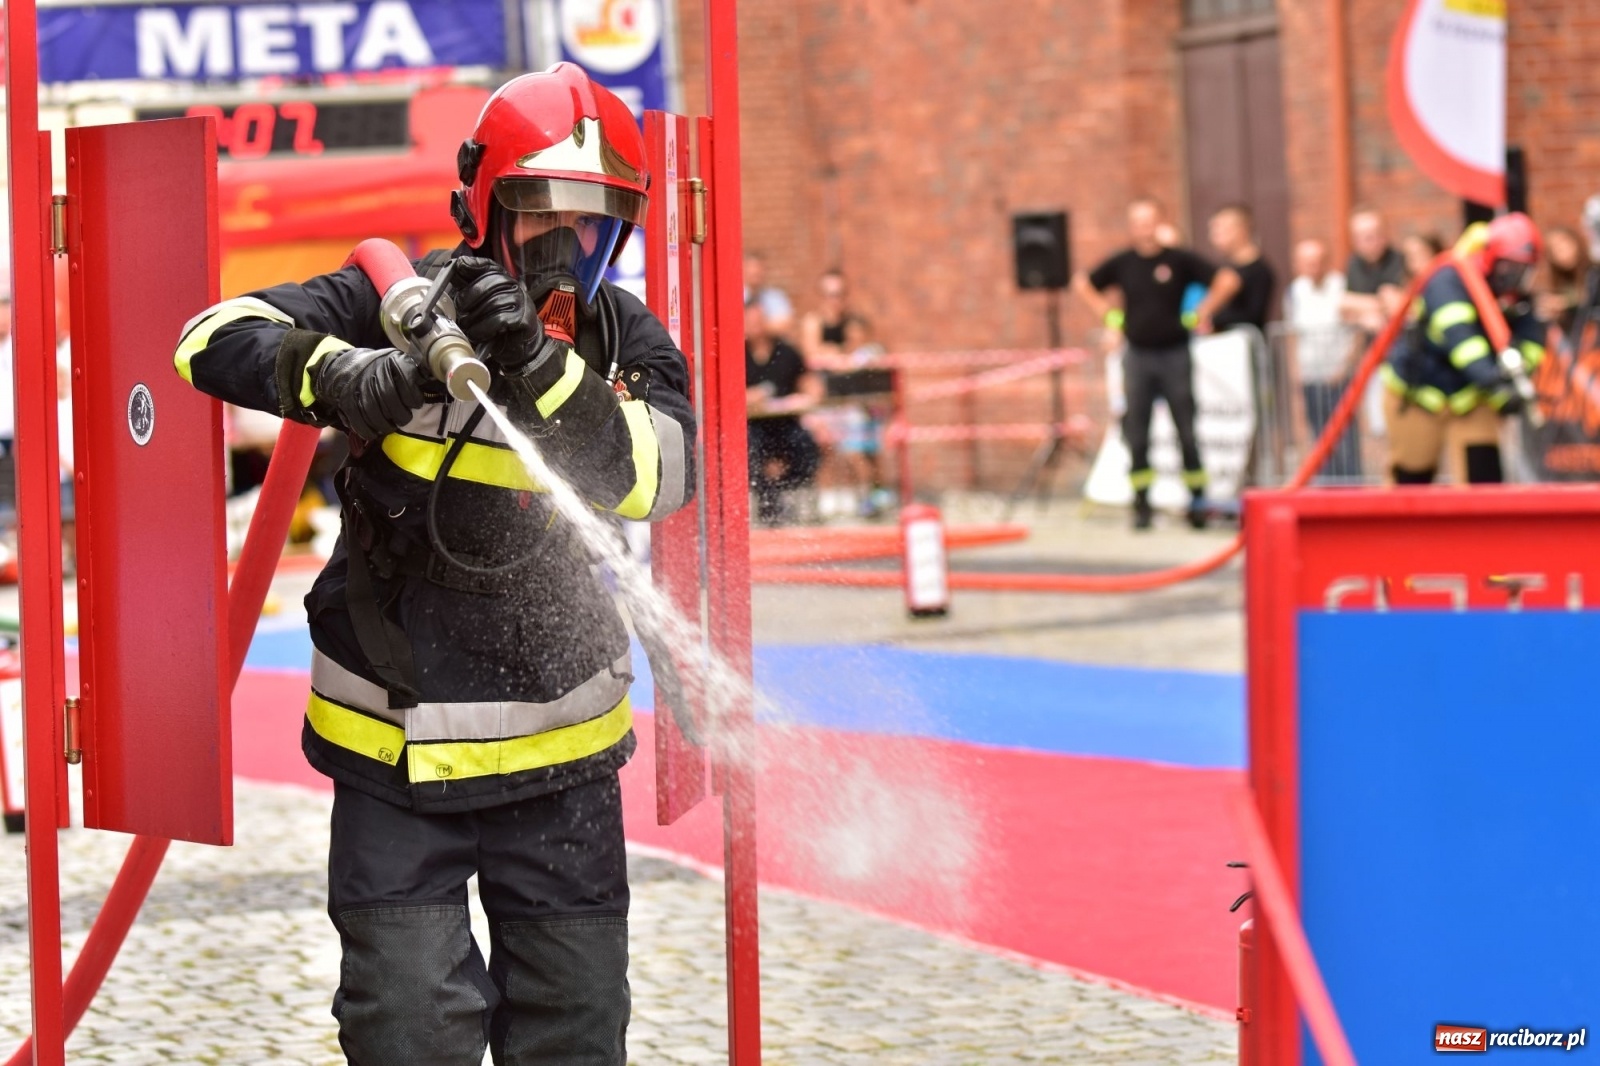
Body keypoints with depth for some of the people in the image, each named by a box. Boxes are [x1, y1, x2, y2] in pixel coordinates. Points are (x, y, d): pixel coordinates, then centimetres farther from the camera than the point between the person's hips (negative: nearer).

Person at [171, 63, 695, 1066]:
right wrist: (339, 373, -35)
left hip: (560, 756, 3)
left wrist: (541, 369, -33)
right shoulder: (396, 305, -7)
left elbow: (660, 473, -18)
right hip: (397, 747, -3)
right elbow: (215, 342, -16)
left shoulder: (623, 336, 1)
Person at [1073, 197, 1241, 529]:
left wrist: (1202, 312, -1)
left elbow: (1227, 280, -2)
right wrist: (1107, 313, 9)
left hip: (1175, 355, -2)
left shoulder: (1179, 260, -3)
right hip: (1137, 355, 2)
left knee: (1186, 431, 0)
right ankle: (1141, 504, 7)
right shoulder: (1121, 263, 4)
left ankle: (1198, 500, 7)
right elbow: (1082, 284, 17)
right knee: (1136, 433, 2)